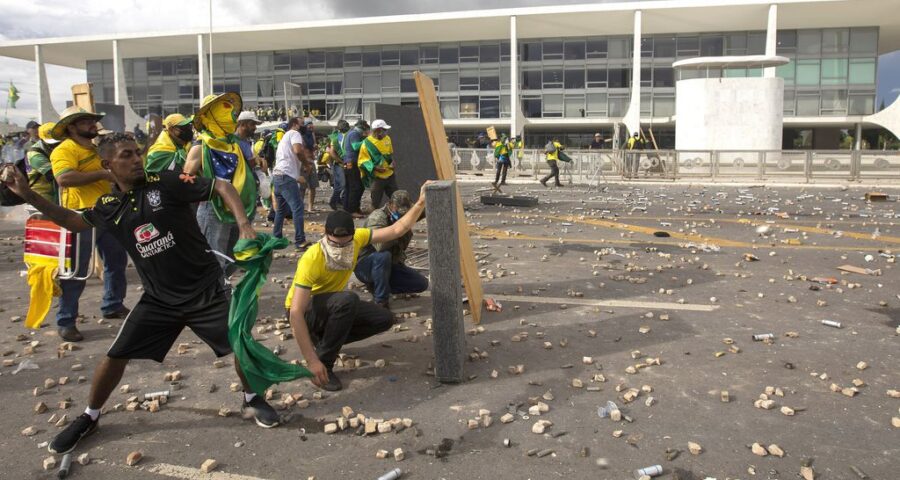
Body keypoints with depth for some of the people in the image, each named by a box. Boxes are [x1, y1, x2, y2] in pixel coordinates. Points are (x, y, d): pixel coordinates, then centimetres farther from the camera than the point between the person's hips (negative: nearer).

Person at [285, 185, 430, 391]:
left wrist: (420, 203, -21)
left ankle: (325, 340, 7)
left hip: (334, 305, 7)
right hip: (304, 309, -7)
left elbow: (397, 230, -9)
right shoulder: (312, 259, -35)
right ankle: (324, 364, -20)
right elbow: (296, 313, -37)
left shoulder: (356, 238, -18)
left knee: (384, 319, -7)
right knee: (348, 300, -36)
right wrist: (312, 360, -41)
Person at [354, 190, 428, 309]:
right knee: (383, 256, -41)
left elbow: (401, 247, 14)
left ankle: (377, 285, 5)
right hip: (365, 266, -7)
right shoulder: (377, 217, -22)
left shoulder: (401, 218, 2)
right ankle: (381, 301, -26)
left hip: (390, 265, 8)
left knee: (422, 284, -2)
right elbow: (380, 245, -41)